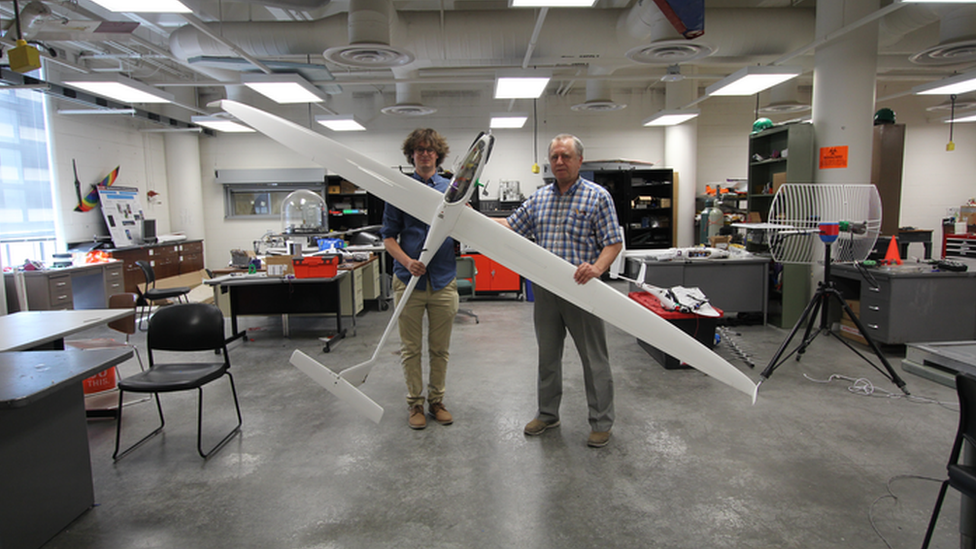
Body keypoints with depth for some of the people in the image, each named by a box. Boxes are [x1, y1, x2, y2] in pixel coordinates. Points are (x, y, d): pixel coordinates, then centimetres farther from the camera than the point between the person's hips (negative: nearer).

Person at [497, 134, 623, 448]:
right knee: (547, 355, 16)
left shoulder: (597, 197, -4)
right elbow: (511, 227, 13)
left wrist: (597, 268, -26)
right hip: (545, 289, 5)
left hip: (581, 290, -5)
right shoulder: (539, 198, 11)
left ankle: (601, 422, 19)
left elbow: (614, 242, -8)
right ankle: (547, 414, 32)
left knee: (594, 358, 4)